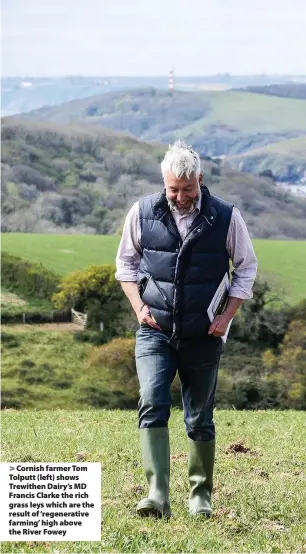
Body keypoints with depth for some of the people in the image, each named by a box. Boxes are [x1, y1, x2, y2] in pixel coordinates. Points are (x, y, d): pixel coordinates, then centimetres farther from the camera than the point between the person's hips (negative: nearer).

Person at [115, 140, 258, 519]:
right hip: (154, 331, 0)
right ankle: (157, 495, -20)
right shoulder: (142, 213, -3)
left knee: (200, 418, 7)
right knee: (152, 405, -17)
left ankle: (201, 495, 23)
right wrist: (138, 305, -2)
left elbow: (246, 266, 7)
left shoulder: (226, 217, -5)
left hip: (203, 335, 0)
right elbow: (126, 262, 12)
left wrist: (227, 315, -3)